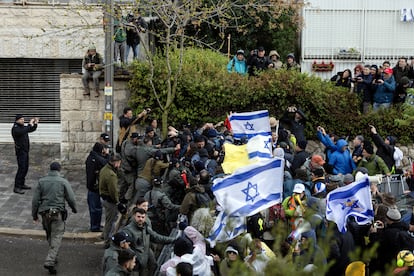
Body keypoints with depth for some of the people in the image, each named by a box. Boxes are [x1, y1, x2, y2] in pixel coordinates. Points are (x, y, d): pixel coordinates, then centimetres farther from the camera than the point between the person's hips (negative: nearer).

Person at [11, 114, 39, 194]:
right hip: (20, 151, -9)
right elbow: (23, 132, -34)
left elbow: (32, 130, 22)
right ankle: (16, 187, -10)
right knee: (21, 168, -12)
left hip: (25, 151, 9)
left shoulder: (22, 127, 11)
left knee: (25, 168, 13)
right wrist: (30, 124, -30)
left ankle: (21, 184, 23)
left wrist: (35, 124, 5)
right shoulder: (15, 128, -15)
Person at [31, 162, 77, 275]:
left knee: (49, 235, 20)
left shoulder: (41, 181, 4)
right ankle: (50, 261, -16)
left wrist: (34, 215, 11)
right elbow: (71, 198, -3)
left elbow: (35, 199, 3)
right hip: (58, 213, -3)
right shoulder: (63, 181, -5)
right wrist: (74, 209, 16)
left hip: (44, 212, 4)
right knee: (56, 237, -3)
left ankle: (53, 257, 29)